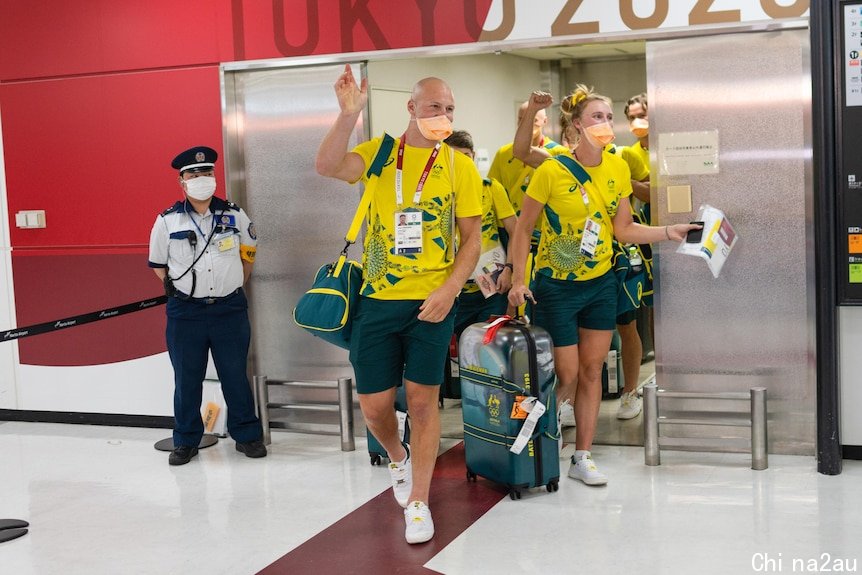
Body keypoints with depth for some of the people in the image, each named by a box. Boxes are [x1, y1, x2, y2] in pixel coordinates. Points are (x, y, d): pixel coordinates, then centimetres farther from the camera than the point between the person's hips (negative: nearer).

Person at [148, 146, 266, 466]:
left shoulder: (234, 216, 2)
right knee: (186, 380, 7)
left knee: (236, 376, 6)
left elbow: (248, 252, 18)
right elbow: (157, 264, 9)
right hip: (185, 313, 0)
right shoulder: (167, 221, -3)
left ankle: (247, 435, 19)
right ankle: (185, 441, 20)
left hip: (230, 309, 1)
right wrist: (180, 291, 5)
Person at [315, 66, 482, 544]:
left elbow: (472, 239, 0)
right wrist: (349, 114, -29)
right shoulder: (378, 152, 2)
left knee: (422, 401, 2)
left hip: (431, 302, -1)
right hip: (377, 299, 1)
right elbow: (328, 167, -18)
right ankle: (398, 458, 39)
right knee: (374, 404, 6)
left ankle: (418, 502, 17)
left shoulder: (460, 165, 1)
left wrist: (449, 290, -13)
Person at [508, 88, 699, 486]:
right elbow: (523, 228, -10)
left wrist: (669, 232, -6)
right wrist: (518, 281, -14)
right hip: (557, 286, -5)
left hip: (601, 282, 5)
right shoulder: (551, 171, -16)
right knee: (565, 376, -1)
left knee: (592, 370, 10)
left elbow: (623, 229, 5)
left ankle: (582, 457, 20)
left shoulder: (618, 169, -1)